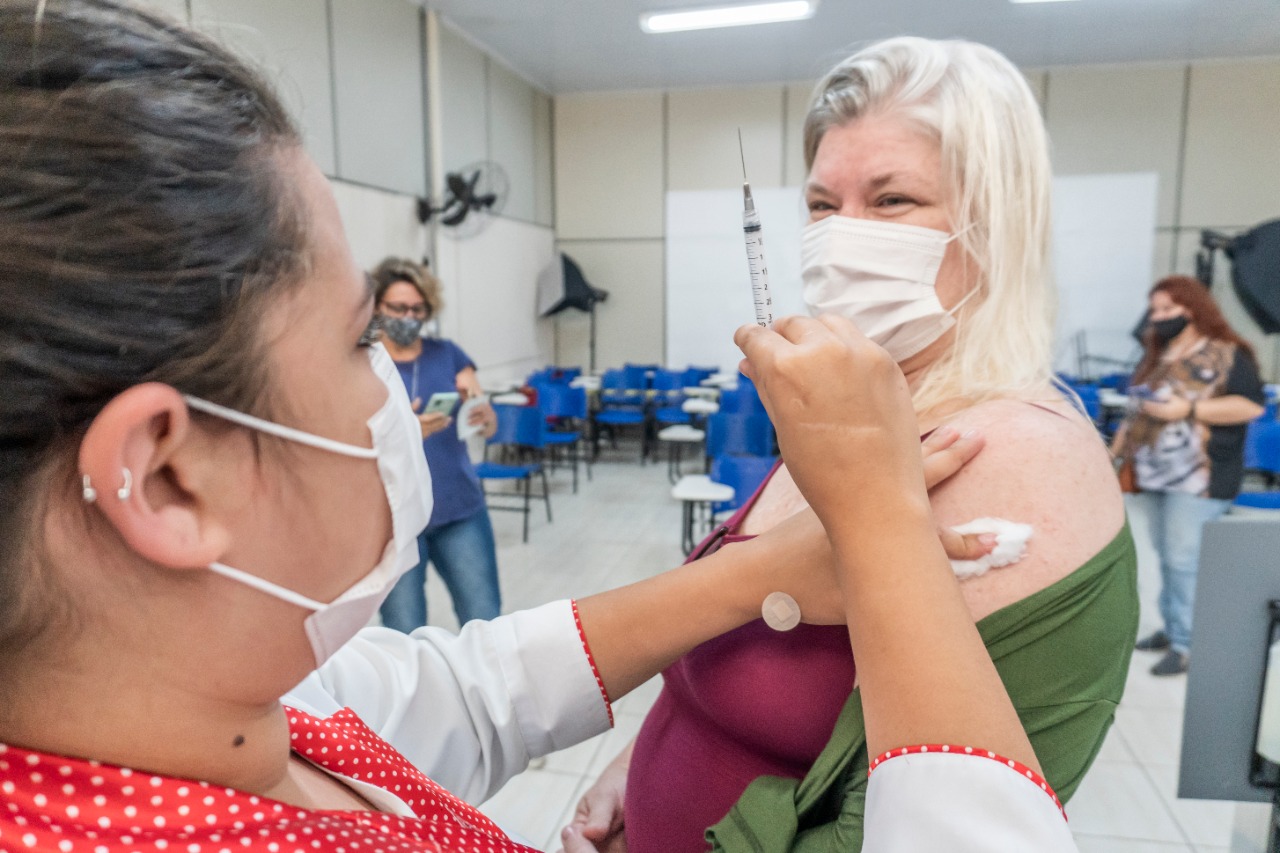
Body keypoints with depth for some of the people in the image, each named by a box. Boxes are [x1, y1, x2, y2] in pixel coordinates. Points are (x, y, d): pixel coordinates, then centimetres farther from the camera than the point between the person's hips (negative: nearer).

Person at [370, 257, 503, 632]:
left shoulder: (447, 354, 6)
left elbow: (490, 426, 3)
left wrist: (483, 413, -20)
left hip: (462, 511, 2)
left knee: (486, 625, 4)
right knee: (404, 638, 5)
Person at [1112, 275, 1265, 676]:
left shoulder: (1227, 354, -6)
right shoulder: (1156, 357, 16)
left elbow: (1251, 404, -15)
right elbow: (1137, 410, 21)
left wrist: (1187, 409, -20)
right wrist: (1116, 451, 14)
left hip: (1198, 477, -7)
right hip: (1155, 474, 7)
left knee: (1184, 560, -6)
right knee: (1166, 557, 13)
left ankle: (1187, 643, 3)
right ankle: (1171, 627, 24)